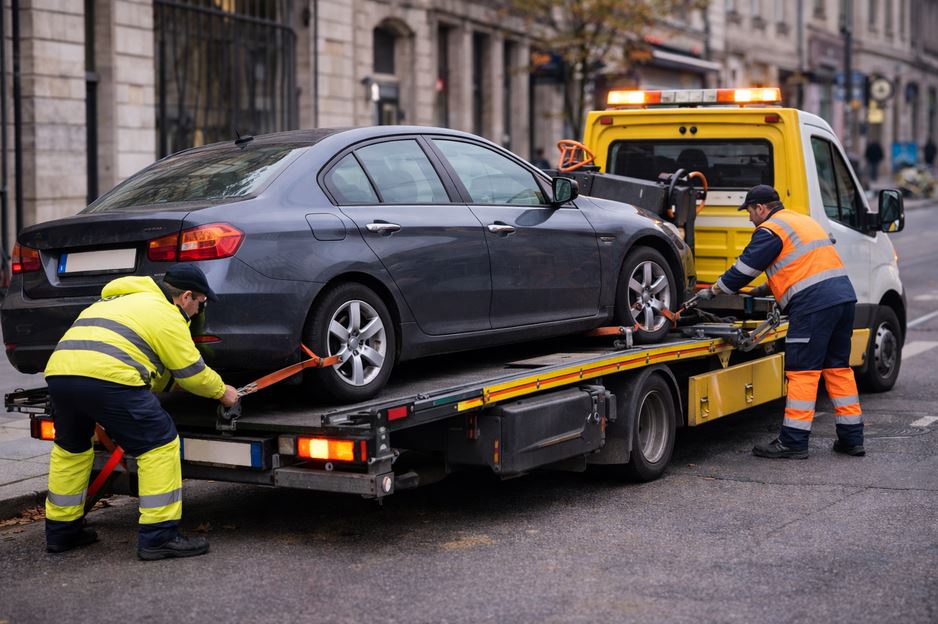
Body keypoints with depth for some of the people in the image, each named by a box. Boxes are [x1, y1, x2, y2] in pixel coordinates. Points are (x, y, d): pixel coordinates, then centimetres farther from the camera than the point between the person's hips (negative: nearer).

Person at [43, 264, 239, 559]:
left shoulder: (116, 299, 32)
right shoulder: (166, 315, 7)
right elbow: (192, 373, 10)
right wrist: (222, 392, 26)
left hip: (58, 371, 8)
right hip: (107, 378, -8)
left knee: (70, 448, 28)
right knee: (159, 445, 2)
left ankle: (61, 531, 34)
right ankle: (159, 535, 0)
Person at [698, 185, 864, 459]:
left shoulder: (770, 231, -3)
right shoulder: (803, 221, 26)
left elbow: (744, 269, -2)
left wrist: (713, 291, 11)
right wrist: (764, 289, 33)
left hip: (813, 305, -9)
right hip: (843, 297, 9)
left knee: (802, 372, -7)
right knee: (838, 368, 13)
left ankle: (793, 442, -6)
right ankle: (852, 438, 15)